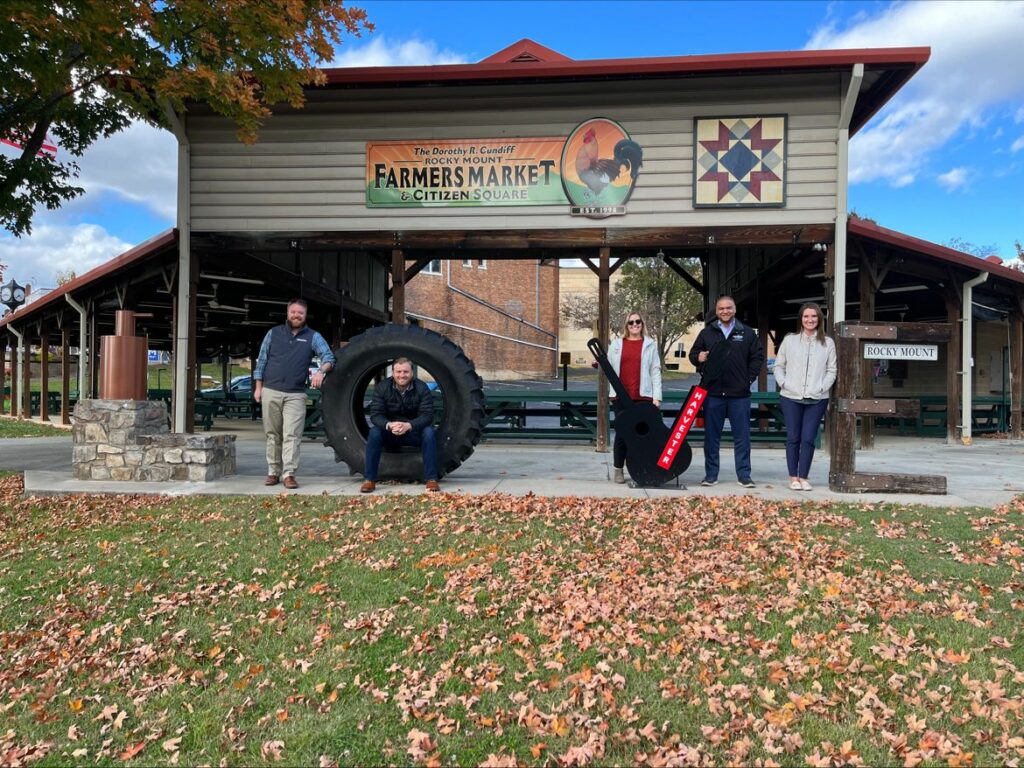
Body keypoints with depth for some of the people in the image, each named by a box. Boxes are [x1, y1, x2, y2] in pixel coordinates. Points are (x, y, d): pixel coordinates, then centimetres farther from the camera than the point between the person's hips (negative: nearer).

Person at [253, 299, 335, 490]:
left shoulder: (313, 337, 6)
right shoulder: (274, 333, 10)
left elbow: (328, 356, -5)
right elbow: (261, 361, 12)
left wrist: (321, 370, -26)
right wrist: (258, 387, 7)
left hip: (295, 395, -2)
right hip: (270, 392, 2)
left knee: (292, 435, -8)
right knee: (272, 434, 7)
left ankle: (289, 474, -7)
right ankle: (273, 472, 15)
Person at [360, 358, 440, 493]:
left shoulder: (422, 388, -12)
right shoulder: (382, 388, -9)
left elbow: (427, 415, -20)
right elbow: (375, 415, -15)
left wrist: (408, 425, -39)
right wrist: (389, 425, -38)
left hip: (415, 432, 0)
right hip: (389, 432, 1)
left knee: (429, 433, -31)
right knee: (374, 433, -29)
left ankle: (431, 479, -24)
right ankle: (370, 480, -21)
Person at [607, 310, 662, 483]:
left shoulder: (650, 344, 10)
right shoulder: (616, 344, 13)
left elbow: (655, 371, 5)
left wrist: (657, 396, -2)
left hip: (643, 396, -1)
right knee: (621, 433, 2)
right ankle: (618, 470, 12)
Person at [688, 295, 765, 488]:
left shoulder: (747, 333, 6)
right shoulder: (707, 333, 7)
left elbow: (758, 356, 9)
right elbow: (693, 354, 12)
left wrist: (749, 377, 1)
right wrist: (698, 358, -10)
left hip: (739, 393, 0)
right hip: (713, 393, 0)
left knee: (742, 437, 4)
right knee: (711, 437, 6)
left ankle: (744, 476, 12)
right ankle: (711, 474, 15)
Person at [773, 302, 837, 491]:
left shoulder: (827, 343, 6)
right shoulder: (789, 340, 6)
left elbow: (831, 370, 6)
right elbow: (779, 365, 9)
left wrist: (822, 387, -7)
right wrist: (783, 383, -5)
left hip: (817, 399, 0)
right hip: (790, 398, 0)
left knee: (808, 439, -2)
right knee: (793, 438, 3)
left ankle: (803, 477, 7)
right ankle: (793, 477, 12)